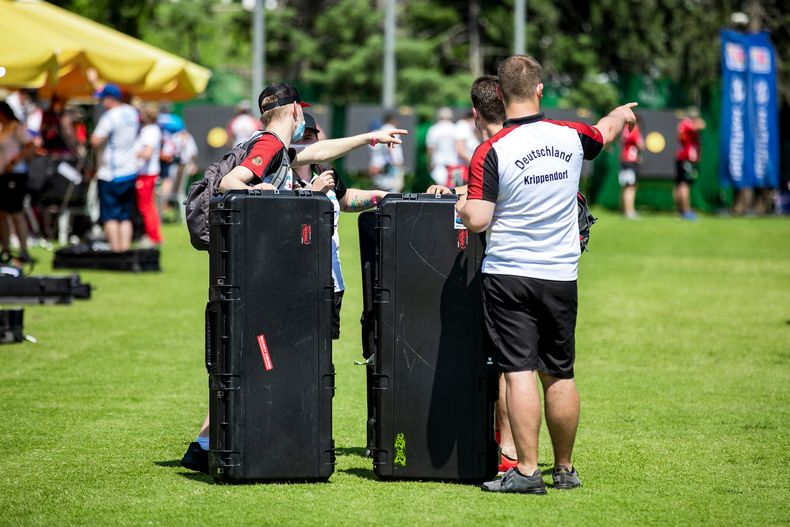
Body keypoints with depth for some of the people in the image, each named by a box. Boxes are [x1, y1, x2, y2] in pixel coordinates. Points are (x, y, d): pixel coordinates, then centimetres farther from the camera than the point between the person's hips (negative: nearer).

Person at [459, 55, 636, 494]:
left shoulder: (490, 152, -12)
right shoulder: (570, 137, 0)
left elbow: (477, 221, -18)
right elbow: (604, 131, 24)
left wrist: (464, 206, 5)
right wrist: (622, 113, 47)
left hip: (508, 275, -3)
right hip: (560, 277, 3)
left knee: (519, 372, -4)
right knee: (560, 374, 12)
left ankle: (527, 470, -7)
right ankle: (565, 469, 22)